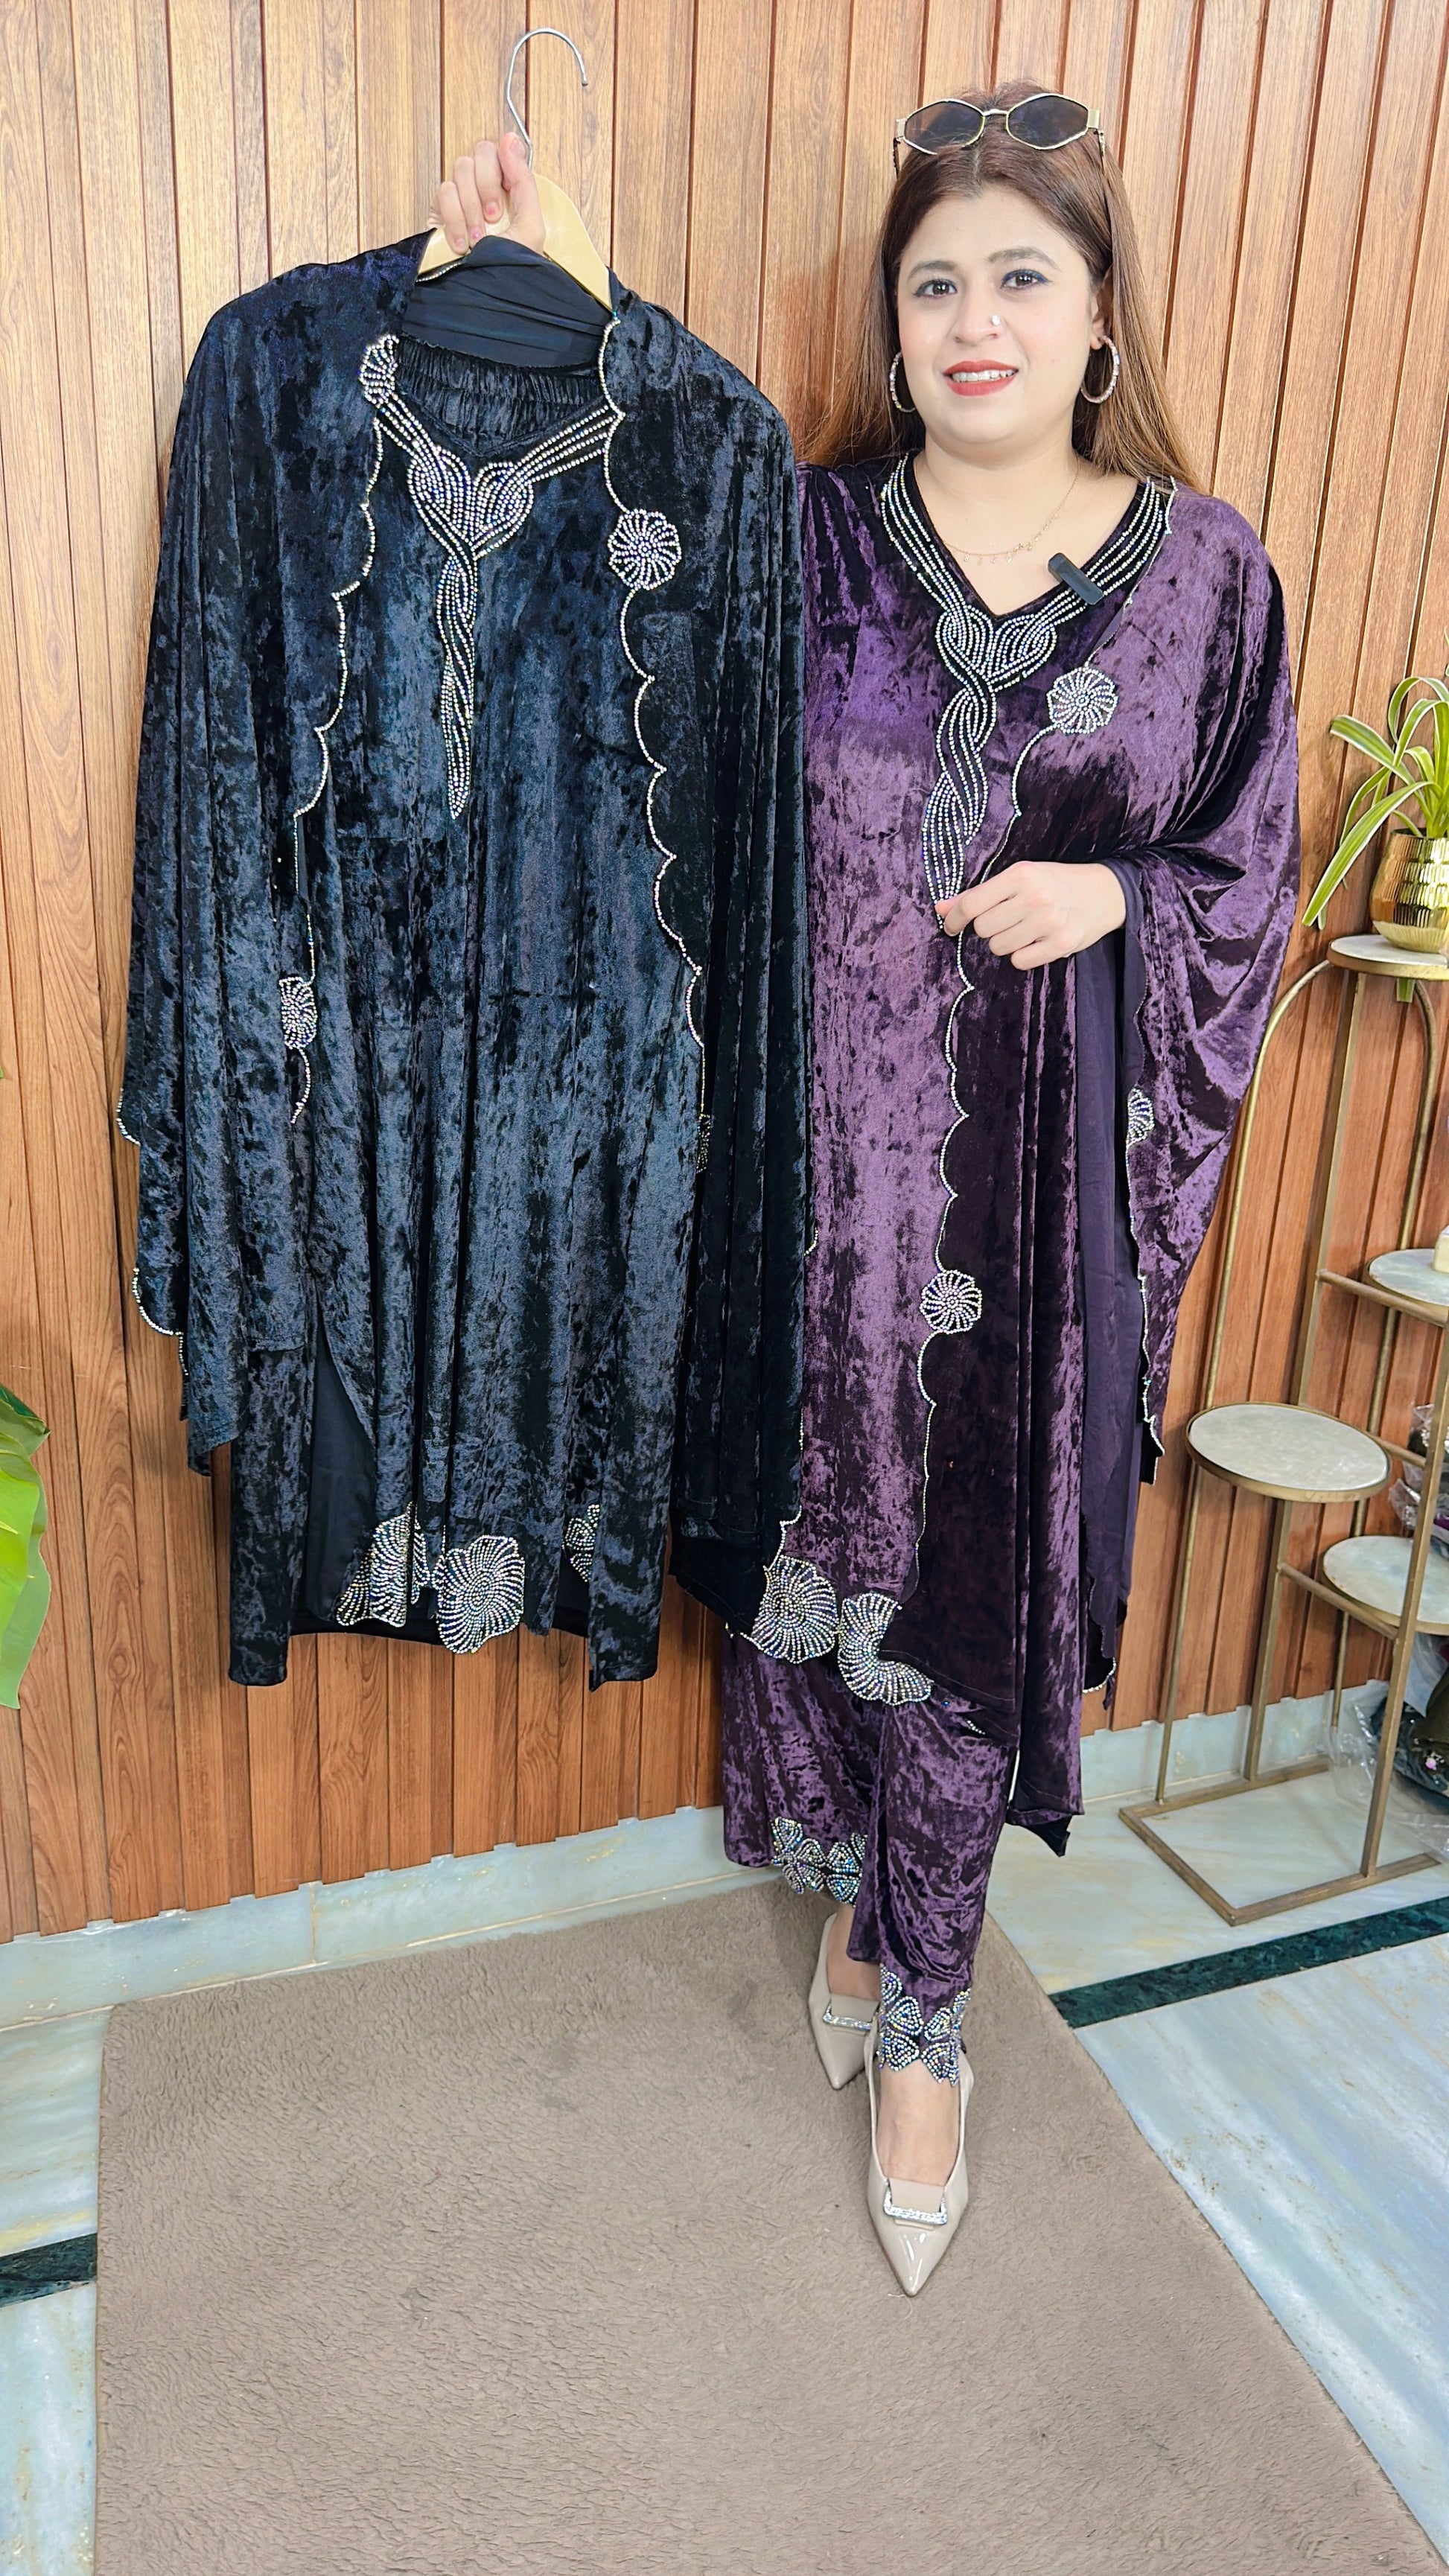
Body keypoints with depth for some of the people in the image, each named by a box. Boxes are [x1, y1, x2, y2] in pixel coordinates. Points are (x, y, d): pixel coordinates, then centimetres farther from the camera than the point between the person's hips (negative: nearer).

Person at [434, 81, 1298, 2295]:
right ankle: (868, 1894, 40)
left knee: (980, 1573, 6)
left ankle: (920, 2016, 27)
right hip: (827, 1148, 1)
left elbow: (1250, 880, 9)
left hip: (1050, 1172, 0)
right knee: (832, 1532, 12)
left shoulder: (1206, 570, 3)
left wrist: (1116, 898, -12)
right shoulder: (803, 533, 2)